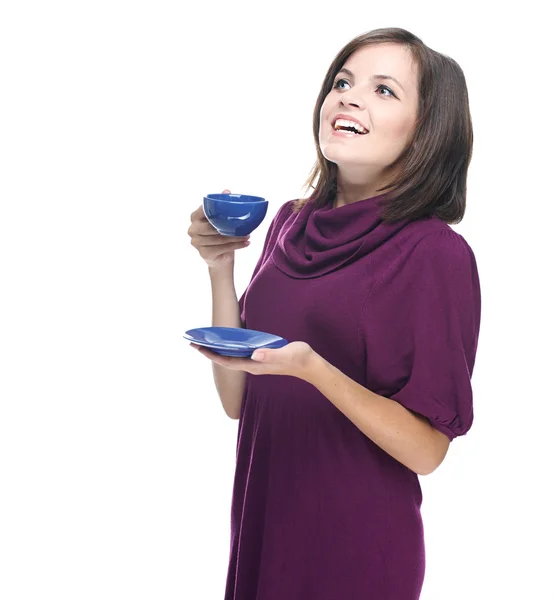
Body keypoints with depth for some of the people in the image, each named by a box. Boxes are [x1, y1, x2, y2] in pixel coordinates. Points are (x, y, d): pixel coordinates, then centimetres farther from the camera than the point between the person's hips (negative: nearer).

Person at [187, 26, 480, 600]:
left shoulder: (437, 254, -16)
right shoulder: (291, 222, 0)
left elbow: (427, 450, -16)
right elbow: (239, 401, 3)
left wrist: (311, 368, -29)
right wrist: (220, 267, -8)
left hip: (358, 546, -5)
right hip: (261, 517, 5)